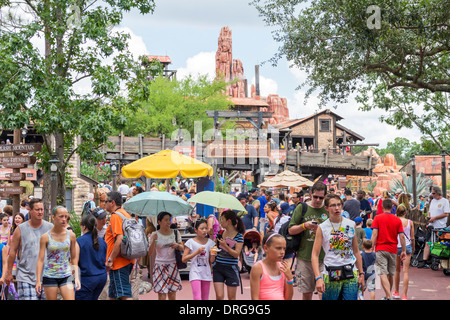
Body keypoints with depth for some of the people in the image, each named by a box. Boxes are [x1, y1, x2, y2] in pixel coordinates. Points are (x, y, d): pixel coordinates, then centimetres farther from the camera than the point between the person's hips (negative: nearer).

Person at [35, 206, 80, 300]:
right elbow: (40, 260, -2)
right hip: (50, 276, -1)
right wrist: (38, 281, -7)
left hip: (66, 275, 2)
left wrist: (76, 277, 4)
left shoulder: (71, 235, 2)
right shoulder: (45, 237, -4)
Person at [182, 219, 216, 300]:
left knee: (205, 298, 8)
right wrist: (197, 252, -14)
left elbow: (211, 261, 12)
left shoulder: (210, 242, 7)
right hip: (195, 273, -4)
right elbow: (184, 259, -5)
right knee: (197, 298, -15)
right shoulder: (191, 242, -3)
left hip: (206, 274, 4)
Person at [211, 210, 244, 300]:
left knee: (231, 297, 6)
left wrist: (225, 246, -22)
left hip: (231, 269, -3)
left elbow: (236, 254, -13)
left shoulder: (239, 236, -7)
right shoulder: (220, 233, 5)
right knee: (219, 296, -5)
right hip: (218, 267, 3)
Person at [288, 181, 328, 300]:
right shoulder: (302, 208, 4)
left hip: (323, 258, 0)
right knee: (306, 292, 6)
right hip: (304, 257, 0)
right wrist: (305, 225, -14)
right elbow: (291, 230, 2)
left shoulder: (328, 210, 7)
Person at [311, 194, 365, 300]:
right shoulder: (322, 228, -2)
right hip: (331, 275, -2)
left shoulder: (351, 225, 8)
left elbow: (356, 252, 14)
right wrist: (318, 278, -18)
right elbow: (315, 255, -6)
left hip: (351, 274, 2)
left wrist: (361, 274, 11)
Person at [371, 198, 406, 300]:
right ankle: (387, 295, 28)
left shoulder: (378, 218, -1)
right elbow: (402, 236, 1)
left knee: (383, 274, -8)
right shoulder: (397, 220, 5)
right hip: (393, 250, 3)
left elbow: (374, 234, -8)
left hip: (381, 249, -3)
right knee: (391, 274, 15)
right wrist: (404, 251, 7)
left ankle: (389, 296, -22)